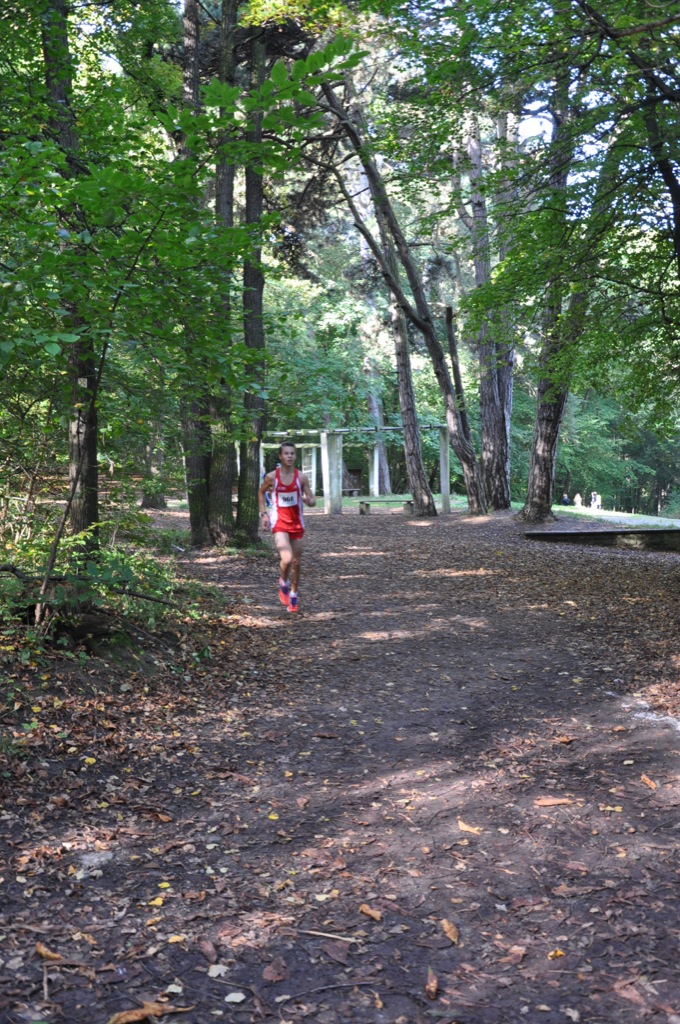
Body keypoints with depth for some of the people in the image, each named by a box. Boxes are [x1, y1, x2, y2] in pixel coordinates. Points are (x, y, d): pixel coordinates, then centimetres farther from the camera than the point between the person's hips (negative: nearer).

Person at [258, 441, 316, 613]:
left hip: (297, 523, 3)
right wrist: (264, 513, 2)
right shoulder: (271, 477, -7)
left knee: (296, 562, 9)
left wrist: (308, 500, -23)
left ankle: (293, 596, 28)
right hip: (279, 523, -3)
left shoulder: (301, 477, -4)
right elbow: (262, 492, 12)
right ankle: (283, 583, 12)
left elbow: (312, 501, 1)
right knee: (287, 559, -20)